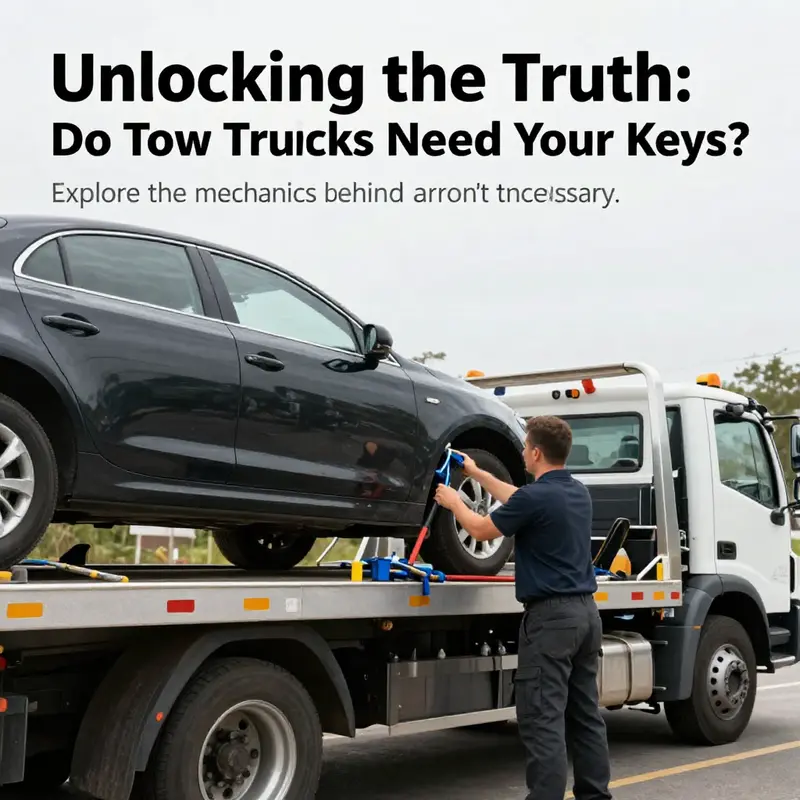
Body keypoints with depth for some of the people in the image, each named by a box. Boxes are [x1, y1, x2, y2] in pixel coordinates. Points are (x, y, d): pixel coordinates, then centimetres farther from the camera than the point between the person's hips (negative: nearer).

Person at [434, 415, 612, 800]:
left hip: (550, 616, -9)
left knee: (543, 720, -6)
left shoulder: (537, 497, -17)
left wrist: (454, 502, 17)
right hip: (585, 611, 9)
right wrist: (476, 473, 36)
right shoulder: (578, 493, 10)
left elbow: (480, 529, -2)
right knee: (585, 715, 13)